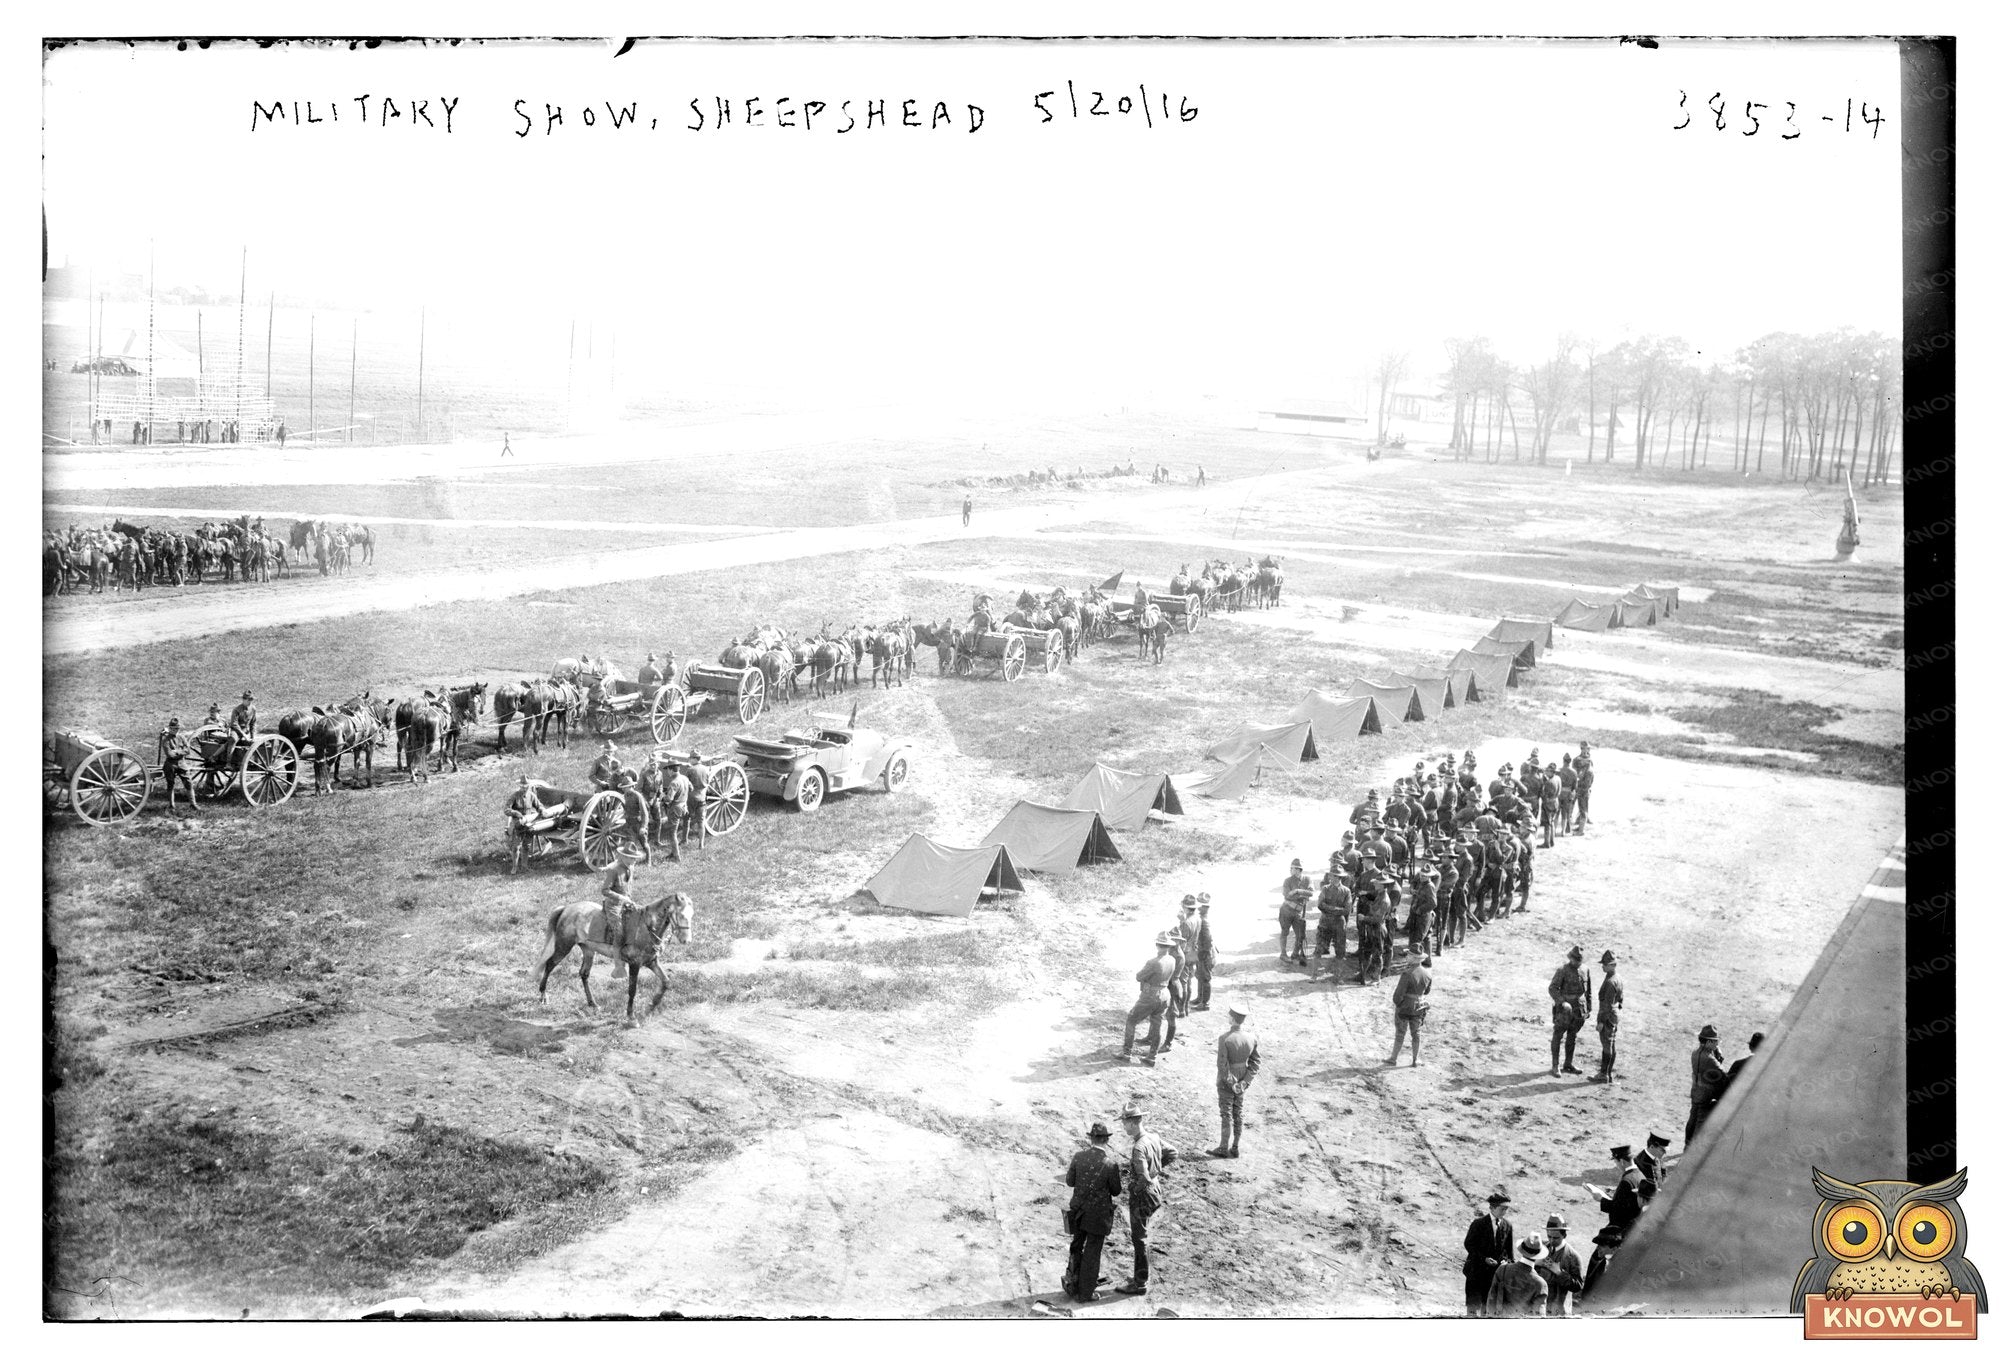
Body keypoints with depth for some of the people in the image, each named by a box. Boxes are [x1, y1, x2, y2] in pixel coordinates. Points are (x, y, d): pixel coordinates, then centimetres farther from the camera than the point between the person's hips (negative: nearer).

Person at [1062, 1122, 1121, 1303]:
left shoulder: (1079, 1156, -11)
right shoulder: (1110, 1164, -20)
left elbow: (1069, 1181, 1)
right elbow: (1115, 1191, -6)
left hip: (1078, 1211, 3)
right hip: (1098, 1214, -3)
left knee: (1076, 1247, 24)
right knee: (1092, 1253, 10)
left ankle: (1071, 1284, 30)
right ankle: (1085, 1293, 18)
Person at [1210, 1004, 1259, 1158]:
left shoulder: (1224, 1039, -23)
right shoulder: (1251, 1038, -6)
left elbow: (1222, 1065, -23)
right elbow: (1254, 1063, -1)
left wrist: (1232, 1083, -14)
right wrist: (1245, 1081, -2)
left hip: (1226, 1082, -5)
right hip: (1241, 1081, 5)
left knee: (1226, 1114, 5)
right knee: (1238, 1113, 14)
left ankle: (1224, 1148, 12)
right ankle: (1236, 1148, 21)